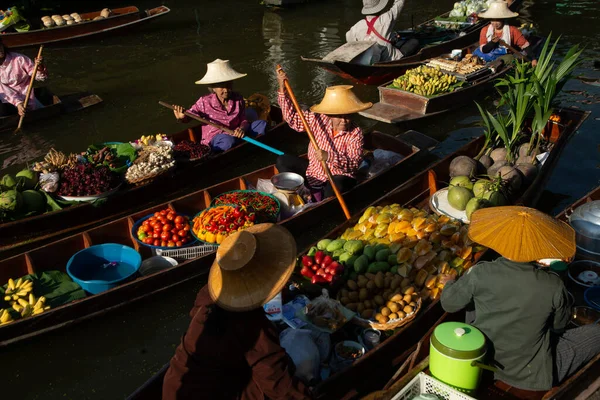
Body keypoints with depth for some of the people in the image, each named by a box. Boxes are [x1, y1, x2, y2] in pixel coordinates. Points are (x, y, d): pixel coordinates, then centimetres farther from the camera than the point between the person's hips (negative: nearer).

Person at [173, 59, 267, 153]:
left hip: (235, 135, 5)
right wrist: (181, 118, -23)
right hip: (214, 140, -5)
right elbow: (187, 116, 2)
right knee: (228, 140, -41)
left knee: (262, 124, -9)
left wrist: (242, 128, -23)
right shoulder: (205, 102, -10)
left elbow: (244, 120, 2)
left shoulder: (238, 99, -1)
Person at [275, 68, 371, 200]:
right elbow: (293, 119, 1)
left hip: (339, 176, -5)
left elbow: (355, 163, -26)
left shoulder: (355, 133, -17)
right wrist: (283, 90, -6)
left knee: (336, 186, -40)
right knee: (283, 161, -3)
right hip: (313, 172, 5)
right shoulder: (318, 119, -7)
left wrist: (330, 157, -41)